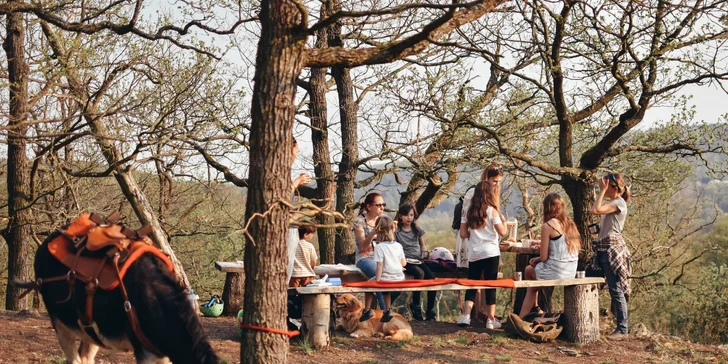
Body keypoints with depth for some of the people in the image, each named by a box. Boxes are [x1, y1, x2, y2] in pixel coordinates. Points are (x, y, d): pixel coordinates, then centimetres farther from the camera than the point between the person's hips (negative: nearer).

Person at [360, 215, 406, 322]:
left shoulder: (379, 247, -14)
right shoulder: (398, 246, 1)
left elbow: (380, 265, -16)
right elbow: (403, 263, 8)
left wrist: (377, 280, -11)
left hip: (386, 278, -5)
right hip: (400, 278, 5)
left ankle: (367, 310, 21)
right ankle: (388, 310, 34)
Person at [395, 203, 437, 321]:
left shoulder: (417, 230, 14)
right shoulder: (397, 232, 1)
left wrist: (424, 253, 6)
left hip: (418, 260, 4)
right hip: (405, 261, -4)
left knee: (431, 278, -20)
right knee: (420, 273, -33)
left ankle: (430, 311, -11)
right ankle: (415, 305, -17)